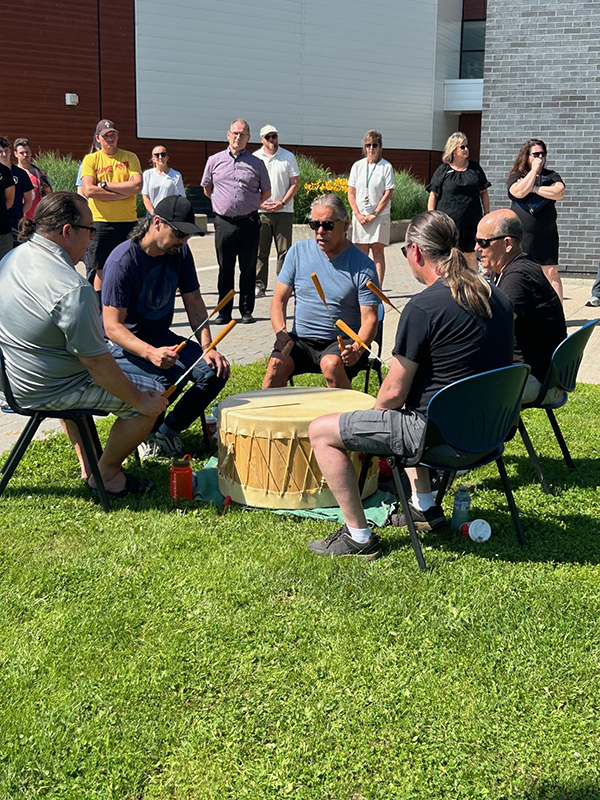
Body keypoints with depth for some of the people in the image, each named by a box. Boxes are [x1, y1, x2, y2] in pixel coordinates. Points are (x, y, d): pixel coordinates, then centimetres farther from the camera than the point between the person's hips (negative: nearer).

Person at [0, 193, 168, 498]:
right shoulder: (72, 289, -29)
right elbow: (97, 363, -25)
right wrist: (140, 400, -13)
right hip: (46, 393, -9)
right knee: (153, 395, -1)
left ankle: (86, 463, 37)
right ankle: (107, 474, 14)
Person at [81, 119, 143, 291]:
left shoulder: (130, 157, 8)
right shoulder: (91, 159, 5)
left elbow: (137, 186, -7)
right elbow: (89, 190, -10)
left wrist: (105, 184, -8)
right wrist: (124, 192, -9)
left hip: (128, 221, 1)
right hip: (101, 222, -1)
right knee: (100, 270, 2)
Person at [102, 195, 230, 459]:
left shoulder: (180, 252, -1)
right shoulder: (122, 260, -22)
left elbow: (194, 303, 6)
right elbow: (112, 326, -24)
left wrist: (208, 347, -11)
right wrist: (151, 353, -41)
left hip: (160, 337, 7)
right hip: (123, 343, -7)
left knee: (215, 371, -15)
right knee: (168, 377, -34)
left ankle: (169, 430, 4)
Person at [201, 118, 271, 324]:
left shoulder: (256, 163, 6)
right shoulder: (215, 161, 8)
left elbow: (266, 192, 16)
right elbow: (207, 188, 19)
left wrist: (250, 207, 13)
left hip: (249, 223, 0)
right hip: (224, 222, 0)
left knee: (248, 269, 3)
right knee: (225, 269, 3)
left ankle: (247, 311, 11)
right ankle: (224, 312, 9)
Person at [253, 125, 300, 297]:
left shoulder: (288, 157, 6)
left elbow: (295, 183, 4)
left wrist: (282, 203, -8)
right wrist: (260, 203, -7)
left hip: (284, 211, 0)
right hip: (260, 211, 1)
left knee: (284, 250, -2)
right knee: (260, 251, 0)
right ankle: (259, 286, 6)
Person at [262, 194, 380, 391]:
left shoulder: (363, 266, -3)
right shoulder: (299, 251, 6)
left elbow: (369, 319, -7)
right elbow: (279, 300, 9)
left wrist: (357, 349, -28)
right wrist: (281, 334, -11)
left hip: (341, 343, -2)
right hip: (301, 340, 3)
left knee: (331, 364, -34)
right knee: (278, 363, -27)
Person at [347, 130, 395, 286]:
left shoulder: (386, 166, -1)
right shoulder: (357, 166, 8)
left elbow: (388, 194, -5)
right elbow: (351, 193, 7)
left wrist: (374, 214, -10)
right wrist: (358, 214, -5)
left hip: (380, 215, -3)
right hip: (360, 216, 3)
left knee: (378, 251, -4)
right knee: (361, 252, 3)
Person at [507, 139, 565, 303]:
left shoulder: (551, 176, 9)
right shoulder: (515, 177, 6)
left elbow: (559, 193, -10)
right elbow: (519, 192, -16)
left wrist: (533, 188, -11)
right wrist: (534, 170, -10)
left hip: (546, 235, 1)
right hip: (520, 234, -1)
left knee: (551, 273, 0)